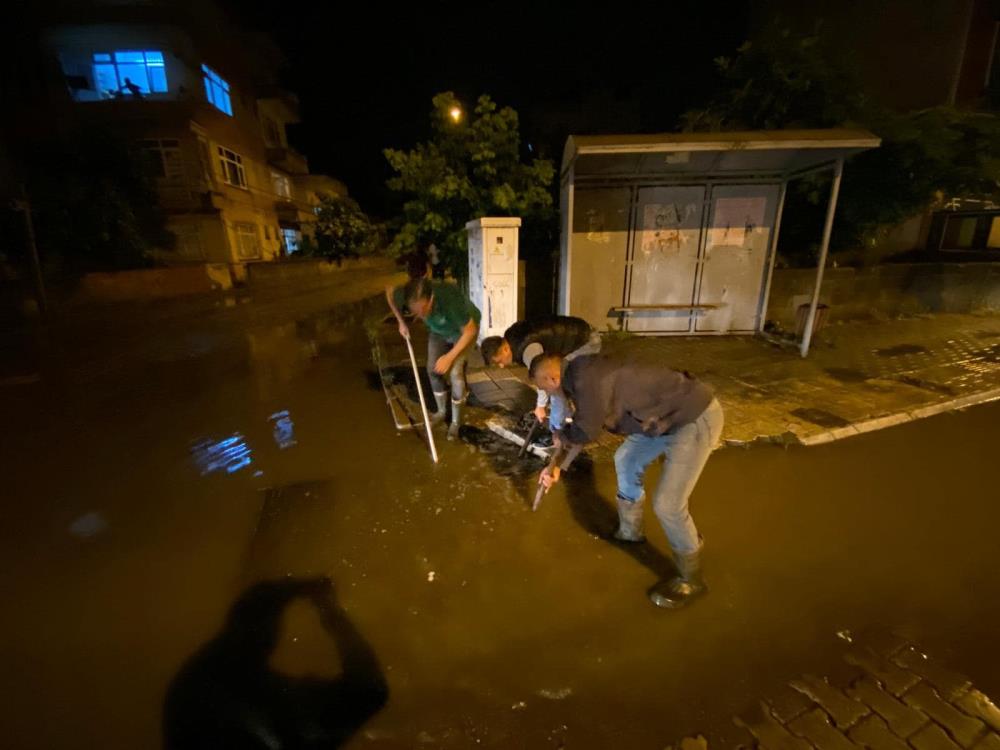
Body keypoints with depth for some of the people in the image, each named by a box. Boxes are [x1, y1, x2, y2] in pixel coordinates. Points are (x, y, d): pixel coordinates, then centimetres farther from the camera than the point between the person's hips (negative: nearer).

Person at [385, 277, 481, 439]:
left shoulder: (449, 299, -45)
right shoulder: (404, 296, -32)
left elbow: (470, 330, -31)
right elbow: (389, 291, -6)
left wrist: (450, 357, -30)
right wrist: (401, 322, -5)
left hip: (464, 329, -5)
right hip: (438, 330, 5)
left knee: (455, 372, -14)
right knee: (433, 370, 3)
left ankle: (456, 421, 6)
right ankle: (441, 411, 27)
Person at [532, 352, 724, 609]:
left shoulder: (588, 378, -26)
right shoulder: (583, 376, 6)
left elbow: (585, 432, -17)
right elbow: (583, 429, 15)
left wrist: (560, 437, 4)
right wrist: (557, 466, 15)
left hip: (696, 418, -10)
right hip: (672, 412, 10)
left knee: (667, 504, -6)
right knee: (626, 460, 21)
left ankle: (691, 580, 19)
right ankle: (630, 532, 41)